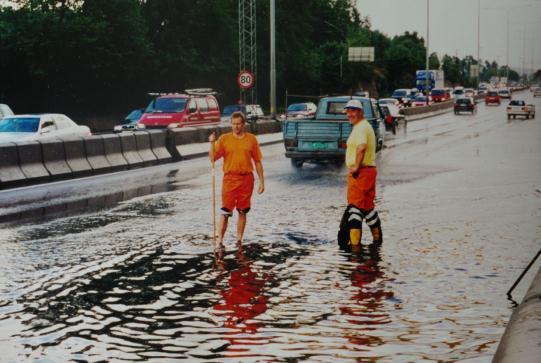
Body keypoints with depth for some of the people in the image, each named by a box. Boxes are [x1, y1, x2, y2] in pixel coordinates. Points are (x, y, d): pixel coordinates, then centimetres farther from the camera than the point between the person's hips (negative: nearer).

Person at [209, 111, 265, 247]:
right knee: (225, 212, -4)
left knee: (242, 212, 8)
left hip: (246, 179, 1)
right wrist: (212, 143, -18)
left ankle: (239, 240, 18)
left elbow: (257, 161, 8)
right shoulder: (224, 139, 1)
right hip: (230, 178, -1)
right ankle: (220, 241, -1)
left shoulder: (251, 139, 4)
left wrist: (262, 181, 5)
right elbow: (213, 158, -3)